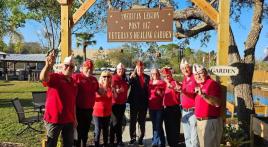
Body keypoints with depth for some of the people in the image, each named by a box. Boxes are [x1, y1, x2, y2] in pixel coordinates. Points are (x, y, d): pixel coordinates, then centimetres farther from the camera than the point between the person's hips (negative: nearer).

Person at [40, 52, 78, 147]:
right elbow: (43, 78, -33)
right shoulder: (55, 77, -9)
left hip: (69, 120, 6)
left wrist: (74, 118, 16)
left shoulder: (73, 82, 9)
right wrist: (48, 65, -53)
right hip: (54, 118, -6)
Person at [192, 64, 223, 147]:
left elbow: (217, 103, -25)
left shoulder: (212, 83, -13)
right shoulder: (200, 85, 12)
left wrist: (203, 95, -32)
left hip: (210, 121, -9)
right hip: (200, 121, 9)